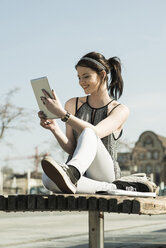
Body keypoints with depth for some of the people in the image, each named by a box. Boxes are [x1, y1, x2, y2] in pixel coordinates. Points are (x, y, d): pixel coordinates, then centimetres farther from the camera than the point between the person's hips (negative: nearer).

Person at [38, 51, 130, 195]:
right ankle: (106, 188, -39)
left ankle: (70, 172, -61)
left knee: (88, 133, -34)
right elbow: (71, 149, 5)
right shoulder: (73, 104, 12)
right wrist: (55, 129, -14)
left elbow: (95, 133, -19)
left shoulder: (120, 110, 0)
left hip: (105, 174, -3)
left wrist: (62, 113, -25)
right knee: (48, 178, -34)